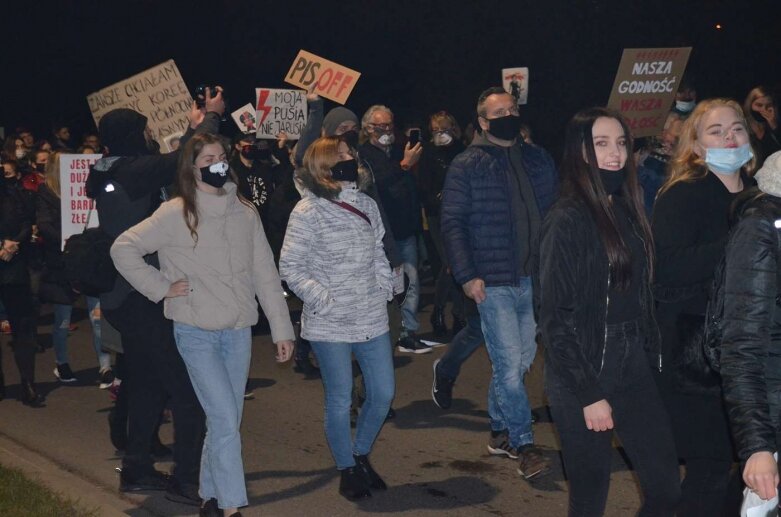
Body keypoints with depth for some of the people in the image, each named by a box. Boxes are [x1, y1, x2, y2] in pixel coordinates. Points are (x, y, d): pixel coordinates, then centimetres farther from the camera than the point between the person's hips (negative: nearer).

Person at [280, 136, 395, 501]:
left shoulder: (367, 205, 7)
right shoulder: (308, 212, -11)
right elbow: (290, 267, -10)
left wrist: (385, 285, 6)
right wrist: (322, 300, -16)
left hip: (372, 319, 6)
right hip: (331, 324, -5)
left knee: (383, 393, 10)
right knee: (340, 402, 4)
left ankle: (362, 454, 34)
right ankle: (347, 469, 25)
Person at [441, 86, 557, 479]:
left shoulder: (538, 160, 11)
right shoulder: (467, 166, -4)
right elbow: (452, 223, -7)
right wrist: (466, 275, -14)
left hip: (536, 280, 5)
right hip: (494, 282, -5)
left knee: (520, 362, 13)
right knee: (510, 365, -6)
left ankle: (500, 431, 29)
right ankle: (523, 443, 5)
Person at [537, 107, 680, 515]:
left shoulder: (628, 211, 9)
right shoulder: (567, 220, -13)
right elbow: (554, 315, -15)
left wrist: (652, 355, 7)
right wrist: (588, 393, -16)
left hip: (633, 367, 7)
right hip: (582, 376, -6)